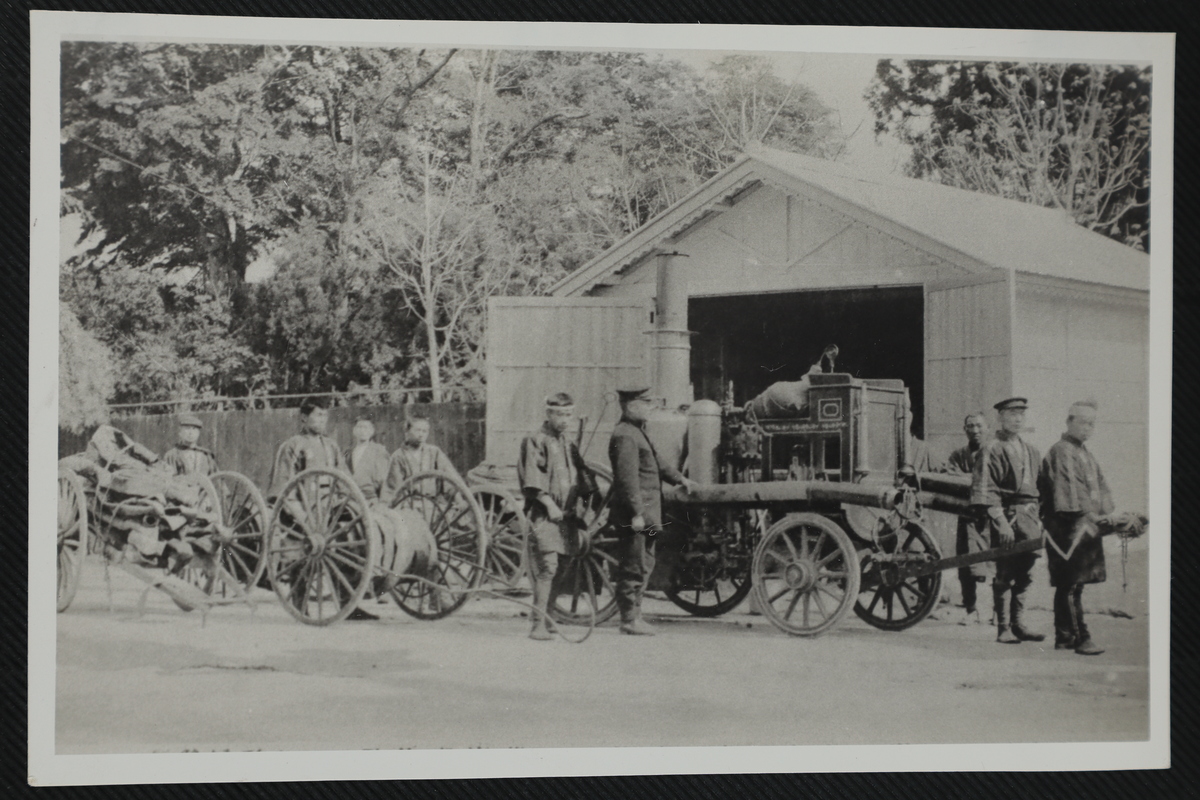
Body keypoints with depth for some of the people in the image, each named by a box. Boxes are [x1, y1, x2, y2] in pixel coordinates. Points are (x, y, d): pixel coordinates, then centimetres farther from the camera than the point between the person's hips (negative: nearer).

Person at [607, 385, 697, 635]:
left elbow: (654, 463, 31)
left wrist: (679, 479, 30)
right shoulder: (625, 436, -16)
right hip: (632, 514, -11)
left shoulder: (637, 432, 17)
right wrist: (636, 513, -25)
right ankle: (629, 619, 3)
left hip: (645, 514, 11)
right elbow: (628, 477, -22)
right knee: (634, 567, -4)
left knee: (645, 564, 16)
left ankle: (634, 615, 23)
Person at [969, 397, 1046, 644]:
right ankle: (1003, 628, 3)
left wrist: (1040, 520, 10)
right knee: (1004, 575, -3)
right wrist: (1000, 521, -18)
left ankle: (1018, 624, 16)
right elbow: (985, 491, -11)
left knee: (1024, 573, 8)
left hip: (1029, 515, 6)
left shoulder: (1032, 451, 17)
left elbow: (1039, 488, 19)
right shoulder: (991, 450, -5)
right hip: (1006, 515, -6)